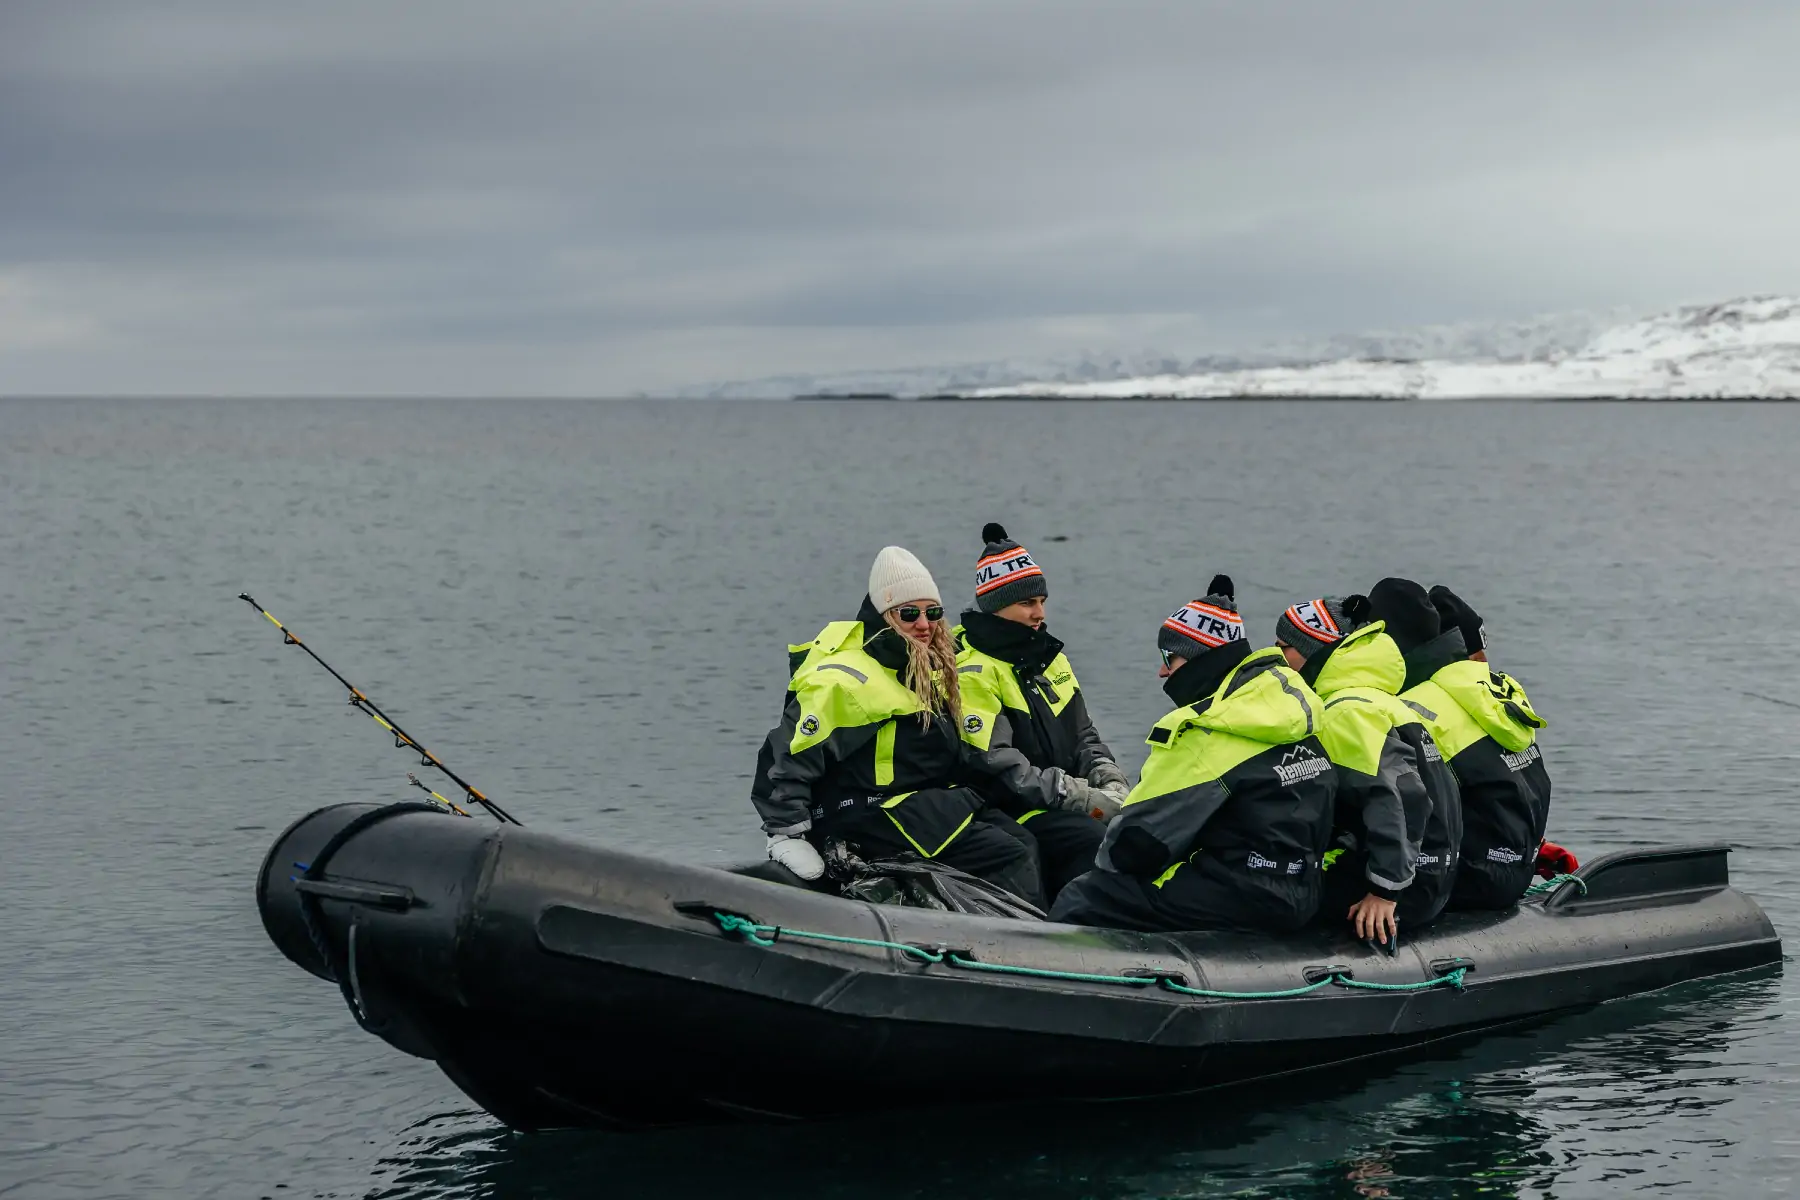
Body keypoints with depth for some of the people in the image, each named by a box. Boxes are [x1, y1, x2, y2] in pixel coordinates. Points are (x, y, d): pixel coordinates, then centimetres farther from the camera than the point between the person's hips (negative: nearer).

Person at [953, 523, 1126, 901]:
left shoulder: (1048, 654, 17)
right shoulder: (973, 673, -10)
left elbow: (1084, 737, 22)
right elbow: (1002, 770, -18)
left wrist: (1112, 784, 0)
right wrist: (1088, 799, -20)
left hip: (1070, 804, 8)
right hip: (1014, 814, -8)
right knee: (1103, 842, -30)